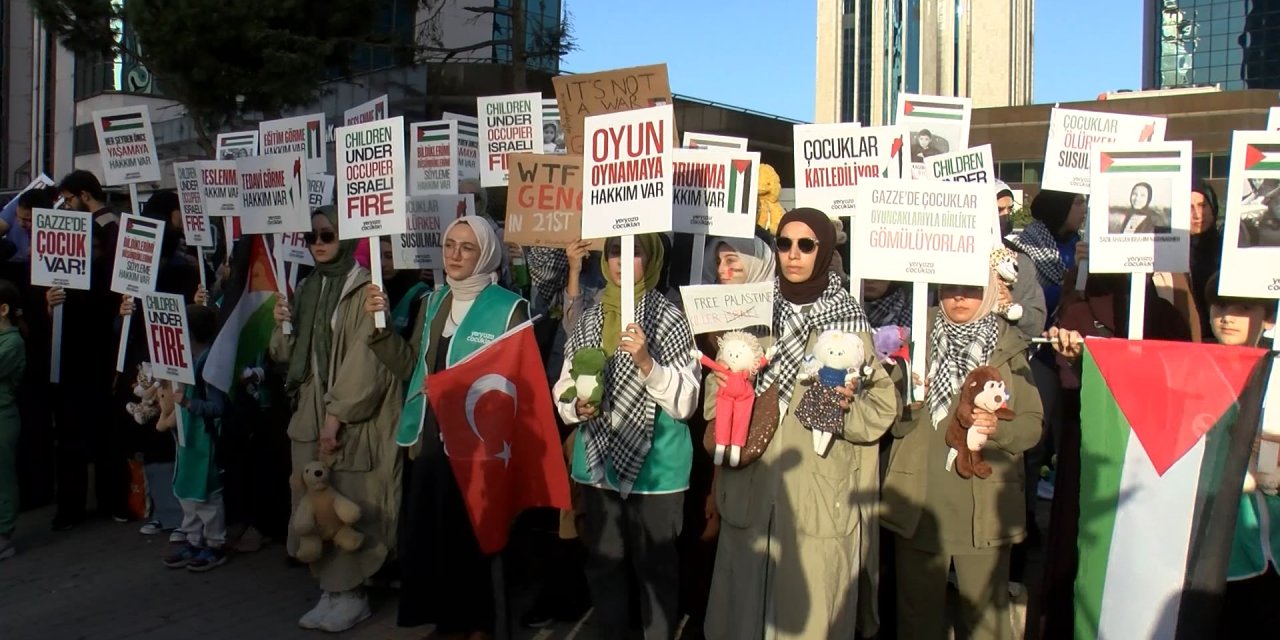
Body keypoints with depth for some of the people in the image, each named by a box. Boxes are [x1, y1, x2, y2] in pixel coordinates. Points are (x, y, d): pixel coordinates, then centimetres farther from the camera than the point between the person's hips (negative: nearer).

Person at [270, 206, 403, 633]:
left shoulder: (365, 289, -8)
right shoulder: (307, 289, 15)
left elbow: (366, 360, -16)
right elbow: (290, 354, 17)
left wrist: (338, 414, -19)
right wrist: (283, 325, -4)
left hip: (354, 418, -7)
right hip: (311, 412, 7)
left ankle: (351, 594, 9)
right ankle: (331, 590, 18)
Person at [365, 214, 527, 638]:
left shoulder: (509, 309, -9)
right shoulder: (433, 302, 11)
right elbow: (409, 367, 8)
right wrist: (381, 324, -2)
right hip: (431, 440, 6)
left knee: (473, 539, 5)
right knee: (432, 535, 12)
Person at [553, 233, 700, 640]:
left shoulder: (670, 320, -9)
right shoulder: (588, 320, 4)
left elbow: (685, 403, -13)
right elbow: (563, 390, 10)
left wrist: (647, 362, -26)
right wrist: (577, 407, -11)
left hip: (655, 466, -4)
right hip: (598, 462, 4)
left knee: (655, 565, 9)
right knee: (603, 562, 16)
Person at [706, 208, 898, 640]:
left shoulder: (849, 319, 0)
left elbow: (883, 401, 1)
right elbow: (718, 387, 11)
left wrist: (850, 408, -19)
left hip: (820, 496, -2)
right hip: (753, 490, 3)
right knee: (746, 605, 8)